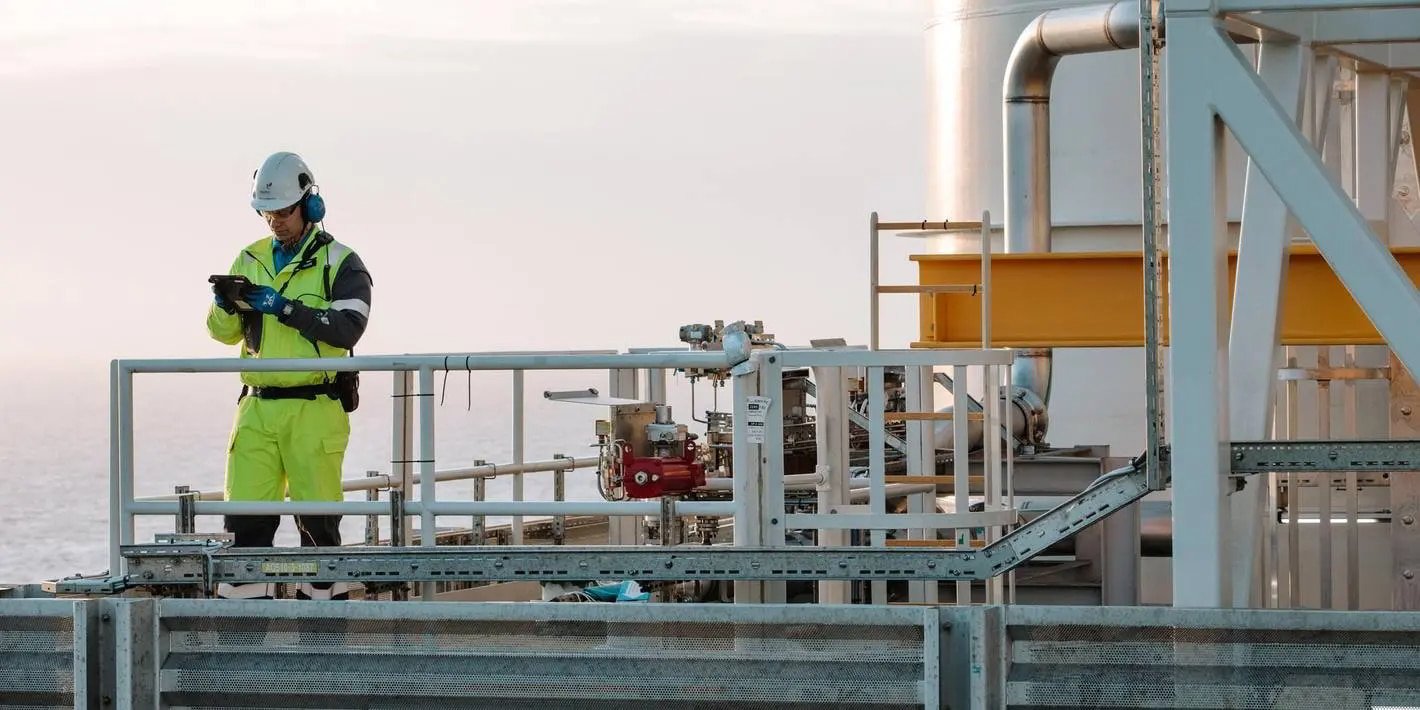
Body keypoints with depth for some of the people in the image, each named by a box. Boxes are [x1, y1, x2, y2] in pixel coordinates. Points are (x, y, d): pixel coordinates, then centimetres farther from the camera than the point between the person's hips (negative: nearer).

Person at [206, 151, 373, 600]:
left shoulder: (341, 264, 0)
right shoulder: (251, 260, 15)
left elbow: (347, 328, -14)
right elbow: (223, 332, 14)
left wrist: (285, 308, -20)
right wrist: (225, 305, -8)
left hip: (315, 409, -4)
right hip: (258, 407, 4)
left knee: (317, 518, -2)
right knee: (246, 514, -2)